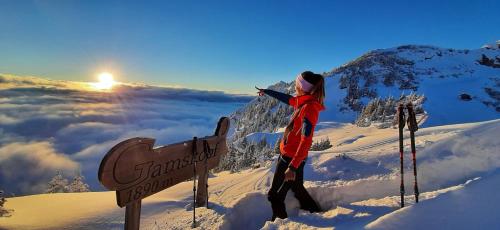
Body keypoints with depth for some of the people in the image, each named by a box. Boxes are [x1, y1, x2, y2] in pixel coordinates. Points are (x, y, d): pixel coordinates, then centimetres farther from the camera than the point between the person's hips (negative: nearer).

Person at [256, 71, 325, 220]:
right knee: (296, 187, 27)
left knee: (275, 195, 5)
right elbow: (285, 98, 20)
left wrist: (293, 166, -31)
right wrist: (266, 92, 33)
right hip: (289, 155, 9)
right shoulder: (303, 102, 2)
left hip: (291, 158, -9)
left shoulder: (309, 108, -24)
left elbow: (306, 141, -28)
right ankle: (314, 211, 43)